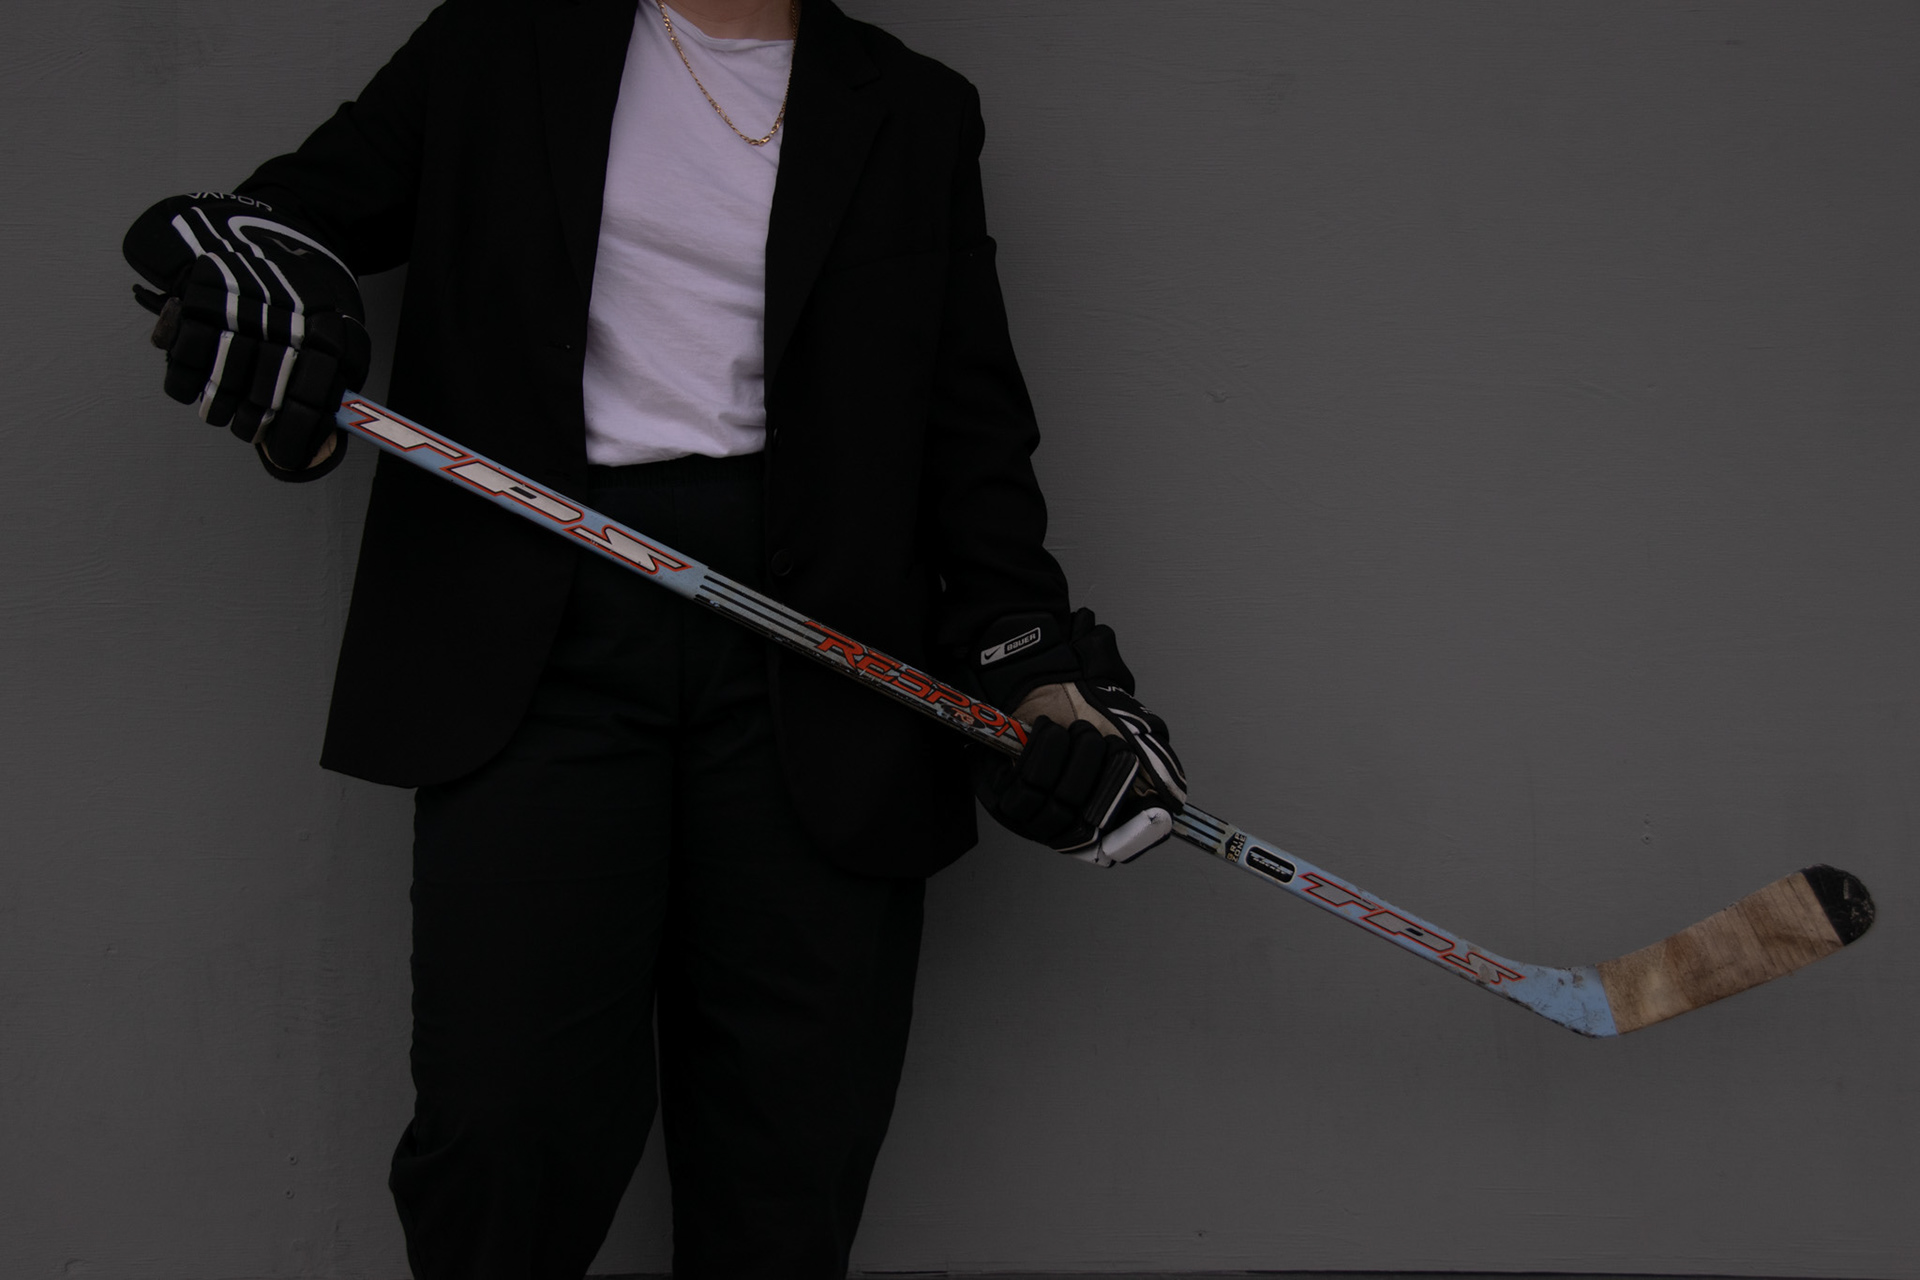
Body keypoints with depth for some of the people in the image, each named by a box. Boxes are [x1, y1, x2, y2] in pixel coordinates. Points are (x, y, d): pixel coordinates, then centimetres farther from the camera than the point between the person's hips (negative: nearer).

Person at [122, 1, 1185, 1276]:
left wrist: (1037, 662, -2)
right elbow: (312, 203, 14)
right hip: (539, 624, -1)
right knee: (512, 1117, -10)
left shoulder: (913, 114, 15)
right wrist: (244, 258, -11)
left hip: (809, 663, 1)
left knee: (791, 1151, 0)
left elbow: (972, 420, 11)